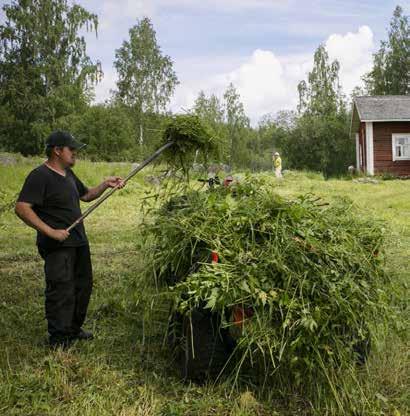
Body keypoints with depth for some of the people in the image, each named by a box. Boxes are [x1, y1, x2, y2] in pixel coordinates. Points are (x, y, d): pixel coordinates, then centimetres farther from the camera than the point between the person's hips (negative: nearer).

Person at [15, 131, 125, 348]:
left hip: (78, 241, 9)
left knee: (83, 286, 18)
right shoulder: (40, 176, -15)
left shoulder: (68, 173, 13)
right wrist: (51, 232, -25)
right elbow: (22, 208, -22)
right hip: (58, 246, -9)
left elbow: (86, 195, 26)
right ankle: (59, 340, 10)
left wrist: (106, 184, 8)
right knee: (61, 291, -4)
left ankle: (74, 329, 35)